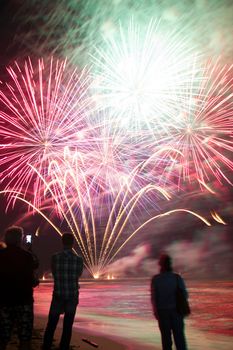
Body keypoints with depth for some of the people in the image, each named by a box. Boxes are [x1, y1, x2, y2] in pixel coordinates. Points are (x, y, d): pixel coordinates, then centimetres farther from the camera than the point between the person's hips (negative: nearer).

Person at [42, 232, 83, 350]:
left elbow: (54, 273, 5)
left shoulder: (55, 257, -9)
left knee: (51, 324, 10)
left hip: (58, 294, 0)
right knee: (67, 326, 9)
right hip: (72, 296, 1)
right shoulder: (79, 259, -7)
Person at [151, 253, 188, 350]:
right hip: (176, 310, 0)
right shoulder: (177, 278, -12)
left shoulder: (155, 279, -12)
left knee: (166, 336, 12)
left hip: (162, 312, 0)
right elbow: (185, 295, -7)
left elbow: (154, 297, -10)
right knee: (179, 336, 9)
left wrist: (155, 312, 2)